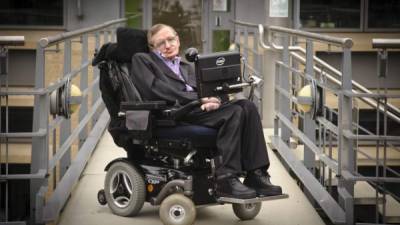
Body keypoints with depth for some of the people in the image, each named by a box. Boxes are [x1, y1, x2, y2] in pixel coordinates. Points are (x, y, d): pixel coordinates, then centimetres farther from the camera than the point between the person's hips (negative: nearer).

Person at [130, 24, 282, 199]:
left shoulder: (187, 67, 35)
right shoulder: (141, 60, 15)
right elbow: (155, 88, -4)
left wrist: (211, 100, -7)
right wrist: (197, 98, -12)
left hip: (197, 107, 7)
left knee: (247, 106, -21)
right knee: (234, 112, -28)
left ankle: (256, 175, -26)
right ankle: (226, 180, -34)